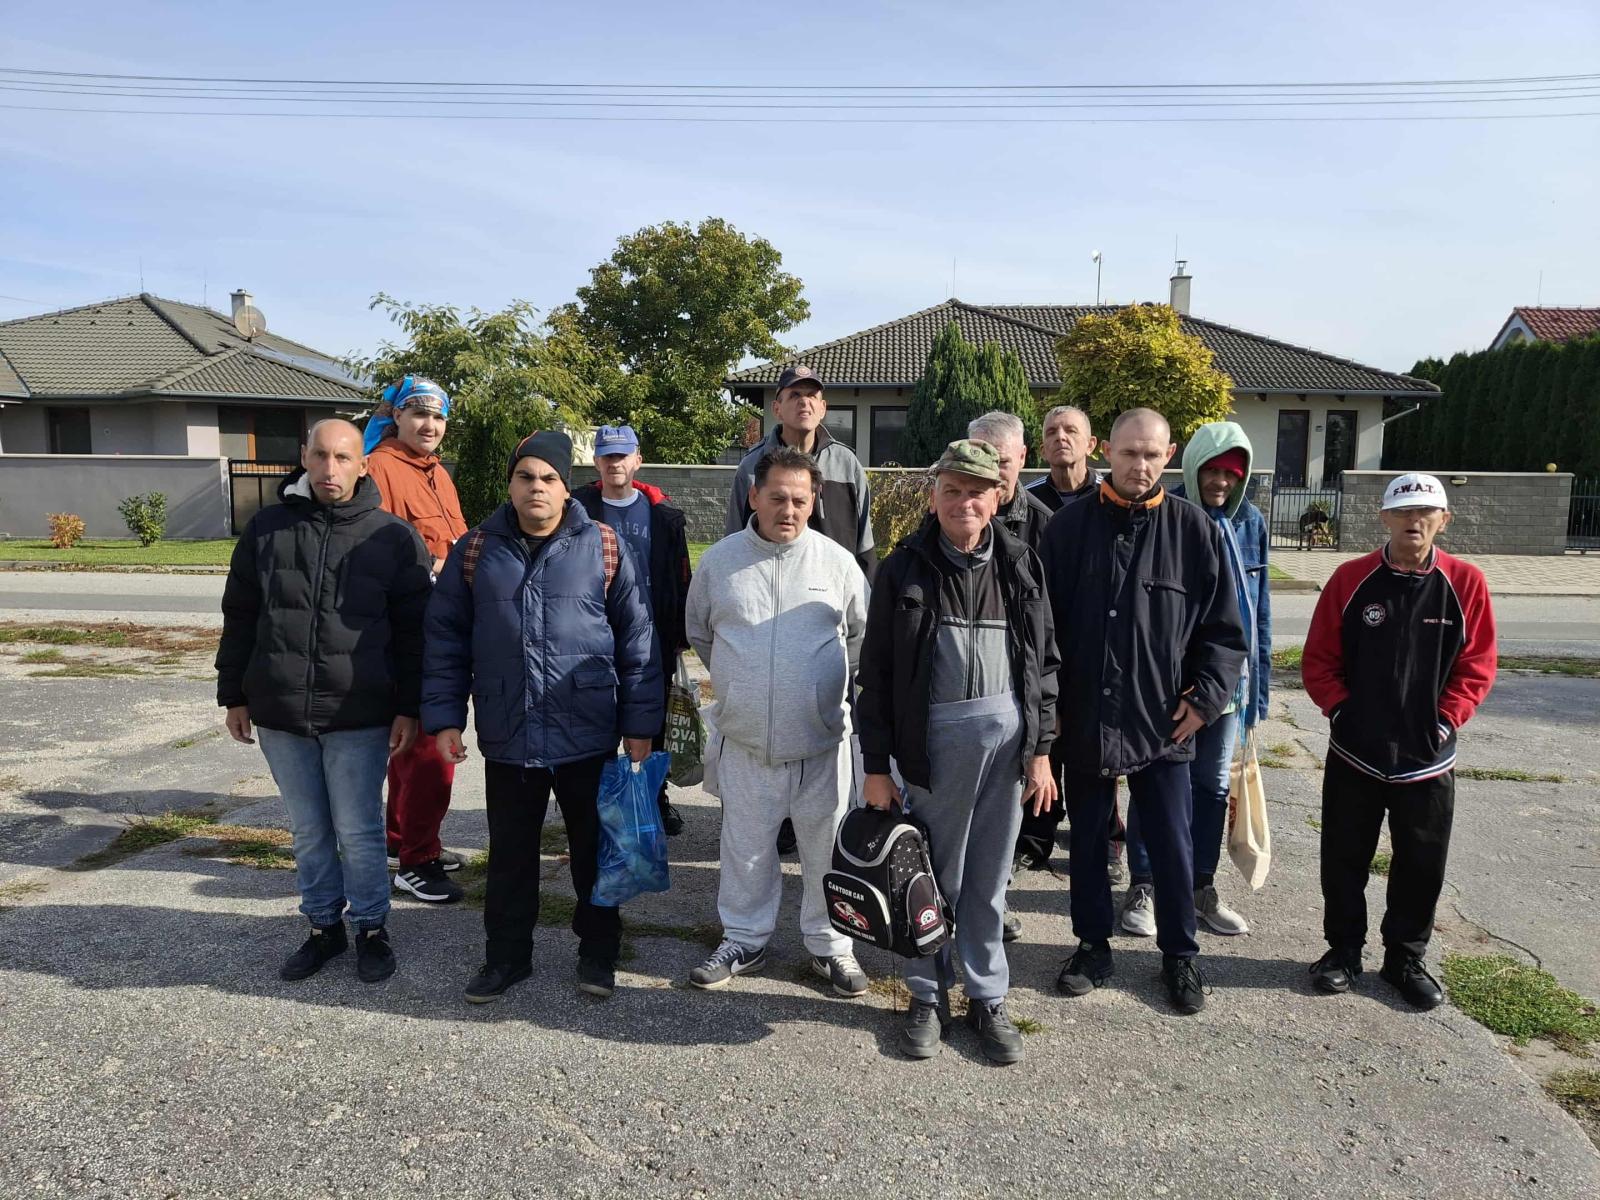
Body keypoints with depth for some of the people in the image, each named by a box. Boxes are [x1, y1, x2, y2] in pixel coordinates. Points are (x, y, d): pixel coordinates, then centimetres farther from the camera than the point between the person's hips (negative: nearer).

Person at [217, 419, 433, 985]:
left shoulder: (394, 538, -3)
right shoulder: (266, 529, 5)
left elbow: (413, 632, -2)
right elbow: (239, 618, 12)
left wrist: (409, 708, -6)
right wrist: (234, 694, 10)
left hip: (359, 717, -3)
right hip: (280, 715, 3)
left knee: (358, 832, 4)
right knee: (309, 833, 14)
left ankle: (371, 928, 23)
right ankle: (324, 925, 31)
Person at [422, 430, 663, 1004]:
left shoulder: (605, 549, -2)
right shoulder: (475, 551, 3)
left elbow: (637, 640, 0)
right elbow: (446, 639, 7)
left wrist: (640, 723, -2)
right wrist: (444, 716, 0)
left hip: (590, 738, -1)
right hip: (507, 739, 1)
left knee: (595, 850, 13)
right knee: (510, 855, 15)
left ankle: (598, 951, 32)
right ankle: (506, 954, 34)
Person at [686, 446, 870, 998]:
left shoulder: (837, 562, -4)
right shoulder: (719, 560, 0)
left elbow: (863, 636, 10)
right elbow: (699, 634, 15)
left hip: (822, 738, -1)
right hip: (745, 739, 1)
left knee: (827, 847, 10)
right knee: (746, 848, 14)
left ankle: (829, 945, 29)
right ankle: (744, 940, 33)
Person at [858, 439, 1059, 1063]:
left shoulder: (1020, 565, 4)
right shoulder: (904, 569, -3)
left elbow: (1044, 661, 8)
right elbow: (876, 674, -2)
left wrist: (1041, 750, 4)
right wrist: (877, 767, -3)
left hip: (1008, 730, 2)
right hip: (936, 732, -2)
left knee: (989, 876, 12)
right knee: (932, 871, 8)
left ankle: (988, 998, 28)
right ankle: (925, 997, 26)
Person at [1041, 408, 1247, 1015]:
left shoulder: (1194, 529, -3)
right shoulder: (1071, 525, -2)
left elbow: (1224, 630, 2)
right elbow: (1043, 620, 2)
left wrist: (1205, 697, -6)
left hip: (1163, 723, -1)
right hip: (1084, 718, 1)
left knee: (1172, 844, 9)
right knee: (1087, 839, 15)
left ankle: (1180, 955, 30)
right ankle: (1093, 945, 33)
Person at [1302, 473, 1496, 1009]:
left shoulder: (1465, 582, -3)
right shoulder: (1351, 579, -5)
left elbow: (1477, 664, 1)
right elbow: (1318, 659, -1)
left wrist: (1446, 719, -7)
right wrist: (1342, 710, -10)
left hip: (1429, 757, 1)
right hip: (1355, 754, 0)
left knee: (1422, 866, 11)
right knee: (1344, 862, 9)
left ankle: (1405, 959, 29)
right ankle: (1343, 950, 27)